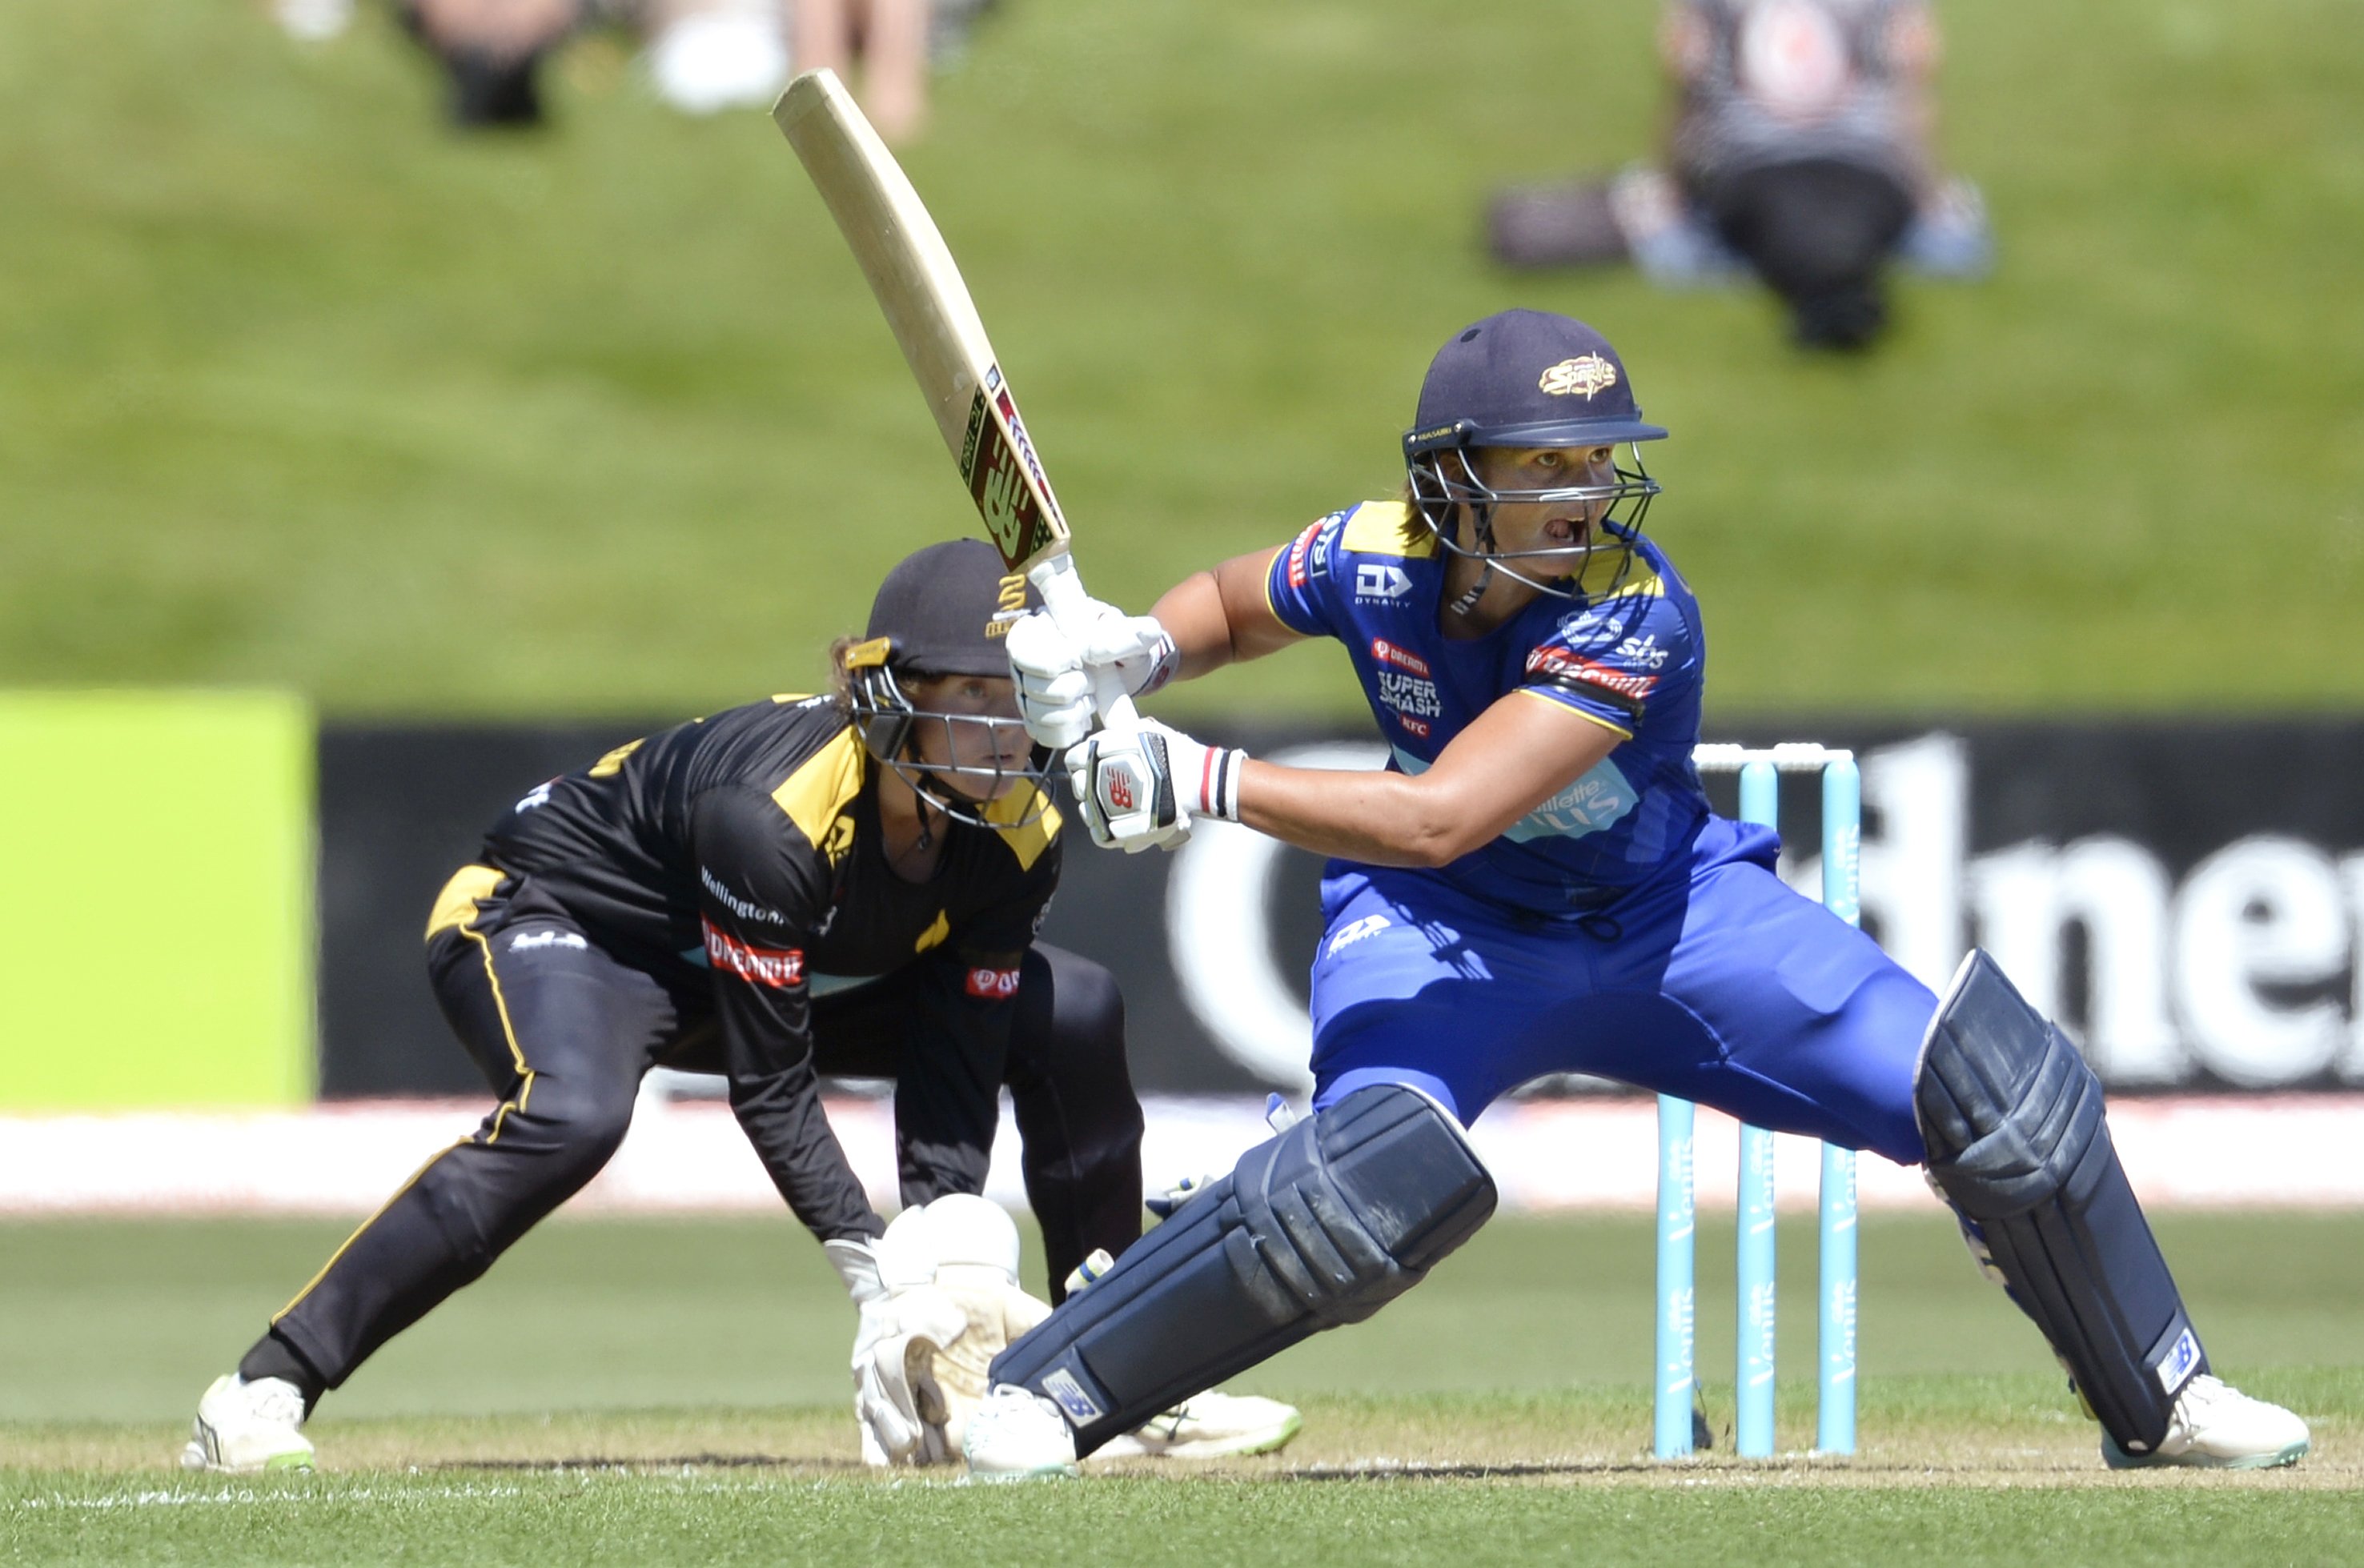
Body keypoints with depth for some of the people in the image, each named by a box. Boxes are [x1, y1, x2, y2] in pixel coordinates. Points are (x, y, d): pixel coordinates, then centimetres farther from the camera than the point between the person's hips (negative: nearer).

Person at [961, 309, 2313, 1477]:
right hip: (1445, 936, 0)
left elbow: (1440, 815, -41)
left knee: (1991, 1085, -13)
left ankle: (2162, 1401, 9)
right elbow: (1236, 607, 8)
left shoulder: (1634, 611, -31)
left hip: (1665, 915, 0)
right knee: (1387, 1172, -33)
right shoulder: (1376, 558, -19)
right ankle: (1035, 1397, -20)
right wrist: (1130, 650, -15)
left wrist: (1196, 783, -44)